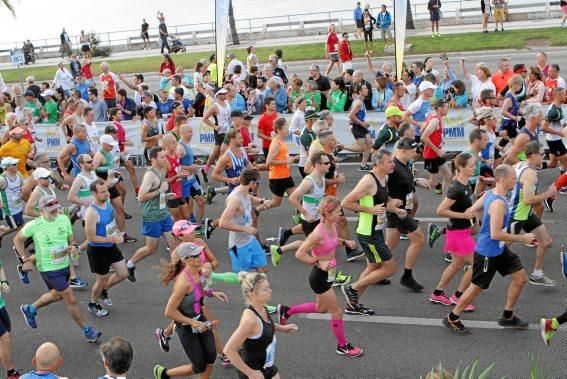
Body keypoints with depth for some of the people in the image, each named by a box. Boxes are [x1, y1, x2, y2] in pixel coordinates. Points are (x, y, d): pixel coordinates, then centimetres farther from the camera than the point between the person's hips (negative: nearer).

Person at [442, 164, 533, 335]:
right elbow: (496, 234, -30)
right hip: (487, 253, -9)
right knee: (476, 287, 7)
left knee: (520, 277, 13)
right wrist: (522, 238, -21)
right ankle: (452, 319, 25)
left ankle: (507, 317, 28)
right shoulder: (498, 203, -28)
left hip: (500, 250, 9)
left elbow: (471, 211, 9)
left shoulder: (490, 194, -1)